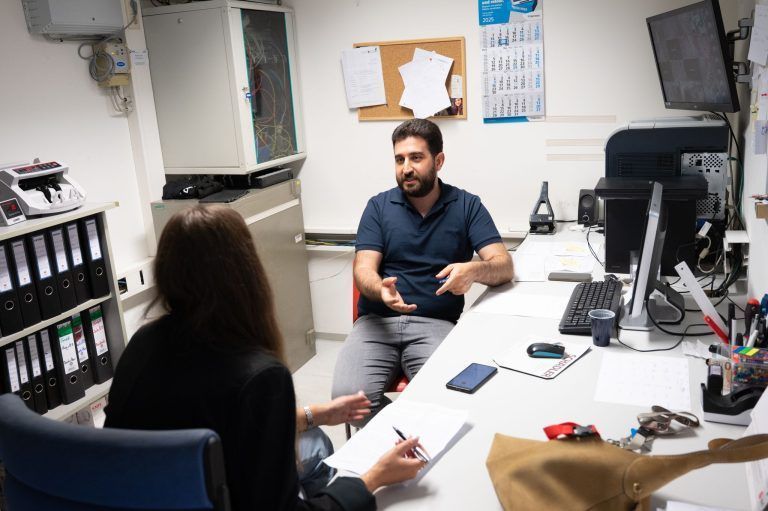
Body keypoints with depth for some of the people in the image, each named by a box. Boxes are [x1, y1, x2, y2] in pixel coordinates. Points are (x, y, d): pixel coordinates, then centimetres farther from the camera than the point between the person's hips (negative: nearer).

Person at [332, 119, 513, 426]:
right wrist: (380, 289, -25)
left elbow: (503, 266, -2)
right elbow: (363, 269, 0)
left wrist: (473, 270, -27)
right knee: (348, 394, -25)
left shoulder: (467, 205, 7)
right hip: (377, 321, 1)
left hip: (436, 323, -1)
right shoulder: (379, 206, 10)